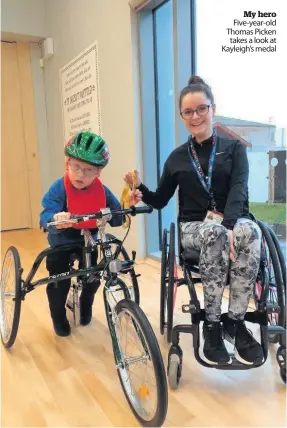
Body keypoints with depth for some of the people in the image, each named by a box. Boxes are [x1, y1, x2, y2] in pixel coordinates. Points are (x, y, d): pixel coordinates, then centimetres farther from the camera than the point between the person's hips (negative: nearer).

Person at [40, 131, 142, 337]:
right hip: (61, 244, -3)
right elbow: (45, 216, -37)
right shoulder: (59, 189, -26)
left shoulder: (102, 191, -17)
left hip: (88, 242, 3)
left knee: (93, 279, 12)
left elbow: (115, 219, -10)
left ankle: (86, 308, 45)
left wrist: (127, 205, -29)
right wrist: (56, 220, -60)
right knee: (60, 283, 0)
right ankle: (59, 318, 30)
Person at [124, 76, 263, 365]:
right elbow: (160, 201, 14)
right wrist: (139, 187, -7)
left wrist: (229, 224, -30)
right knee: (214, 233, -37)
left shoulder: (234, 148, 7)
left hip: (234, 222, 0)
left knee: (250, 230, -36)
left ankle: (235, 321, -22)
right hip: (194, 227, 0)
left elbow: (239, 188, -11)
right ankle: (212, 324, -23)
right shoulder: (177, 157, 10)